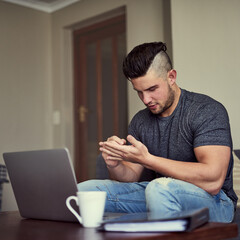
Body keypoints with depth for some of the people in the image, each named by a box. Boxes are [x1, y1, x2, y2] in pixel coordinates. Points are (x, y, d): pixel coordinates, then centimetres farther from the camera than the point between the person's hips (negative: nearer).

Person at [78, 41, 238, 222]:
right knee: (83, 190, -7)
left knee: (160, 188, -39)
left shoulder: (207, 111, -14)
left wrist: (146, 159, -26)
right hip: (157, 195, 6)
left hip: (213, 202, -6)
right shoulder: (140, 121, 8)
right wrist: (115, 166, -16)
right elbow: (131, 176, 9)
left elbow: (212, 181, -27)